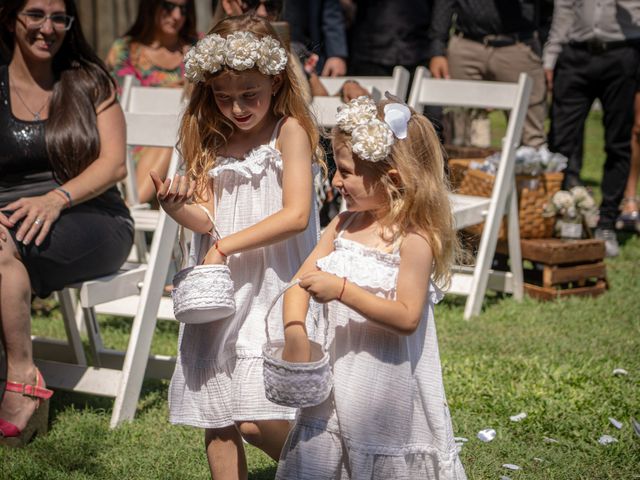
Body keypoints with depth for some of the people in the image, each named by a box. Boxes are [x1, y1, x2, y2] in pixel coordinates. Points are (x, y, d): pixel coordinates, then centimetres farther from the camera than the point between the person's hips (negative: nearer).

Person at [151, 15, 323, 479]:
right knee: (217, 420, 8)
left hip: (274, 286, -6)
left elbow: (296, 214, -14)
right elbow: (208, 220, 5)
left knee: (257, 422, -13)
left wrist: (225, 245, -14)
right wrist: (177, 204, -16)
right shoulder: (214, 142, 10)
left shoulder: (290, 131, -6)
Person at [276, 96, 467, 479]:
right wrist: (294, 332, -12)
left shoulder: (414, 239, -15)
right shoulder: (343, 226, 5)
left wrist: (342, 289, -27)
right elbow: (301, 282, 6)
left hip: (389, 388, -6)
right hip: (339, 375, 6)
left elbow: (407, 317, -22)